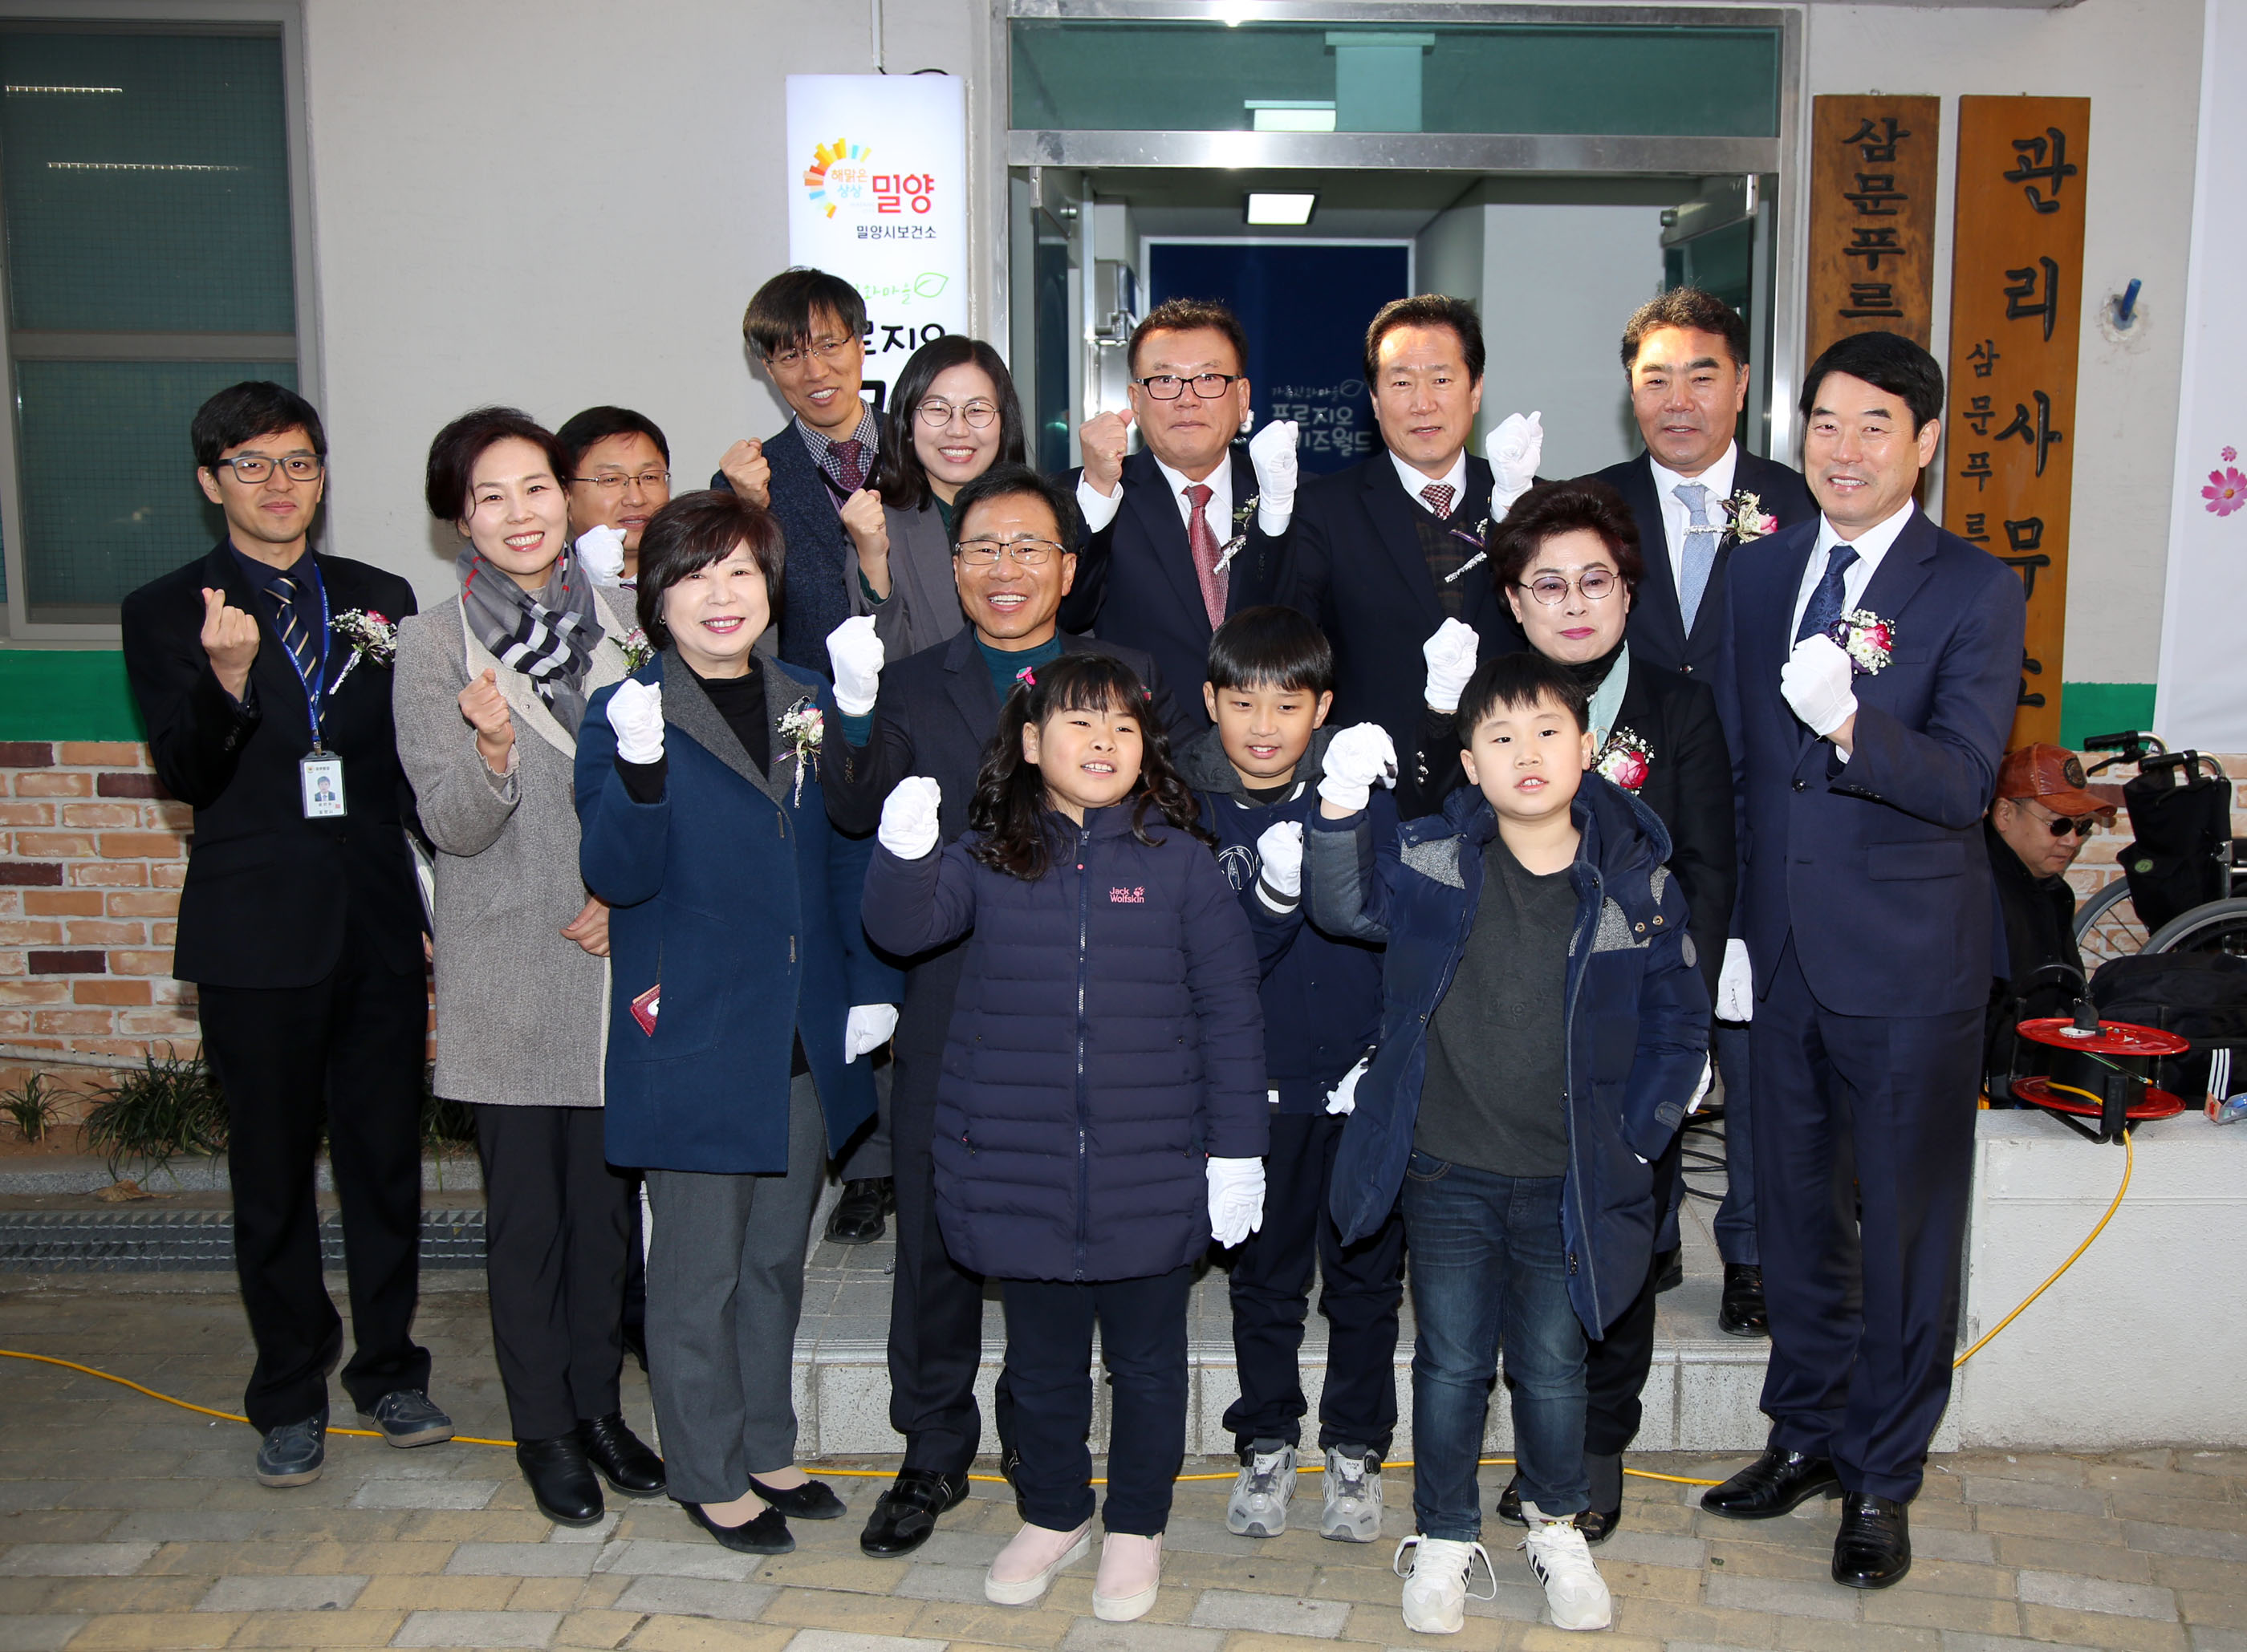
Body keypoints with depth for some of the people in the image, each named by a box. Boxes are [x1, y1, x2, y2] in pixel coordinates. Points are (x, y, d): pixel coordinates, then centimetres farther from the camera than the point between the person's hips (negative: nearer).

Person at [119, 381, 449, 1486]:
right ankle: (290, 1396, 21)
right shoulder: (165, 613, 2)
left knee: (386, 1156, 9)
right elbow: (183, 777, -9)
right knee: (272, 1174, 7)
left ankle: (388, 1367, 25)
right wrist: (228, 682, -28)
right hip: (257, 936, -2)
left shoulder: (380, 599, 11)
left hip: (380, 926, 3)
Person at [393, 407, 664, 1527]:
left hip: (618, 962, 3)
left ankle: (599, 1405, 27)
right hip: (508, 972, -3)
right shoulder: (434, 646, -4)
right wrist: (493, 748, -28)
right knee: (526, 1211, 5)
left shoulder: (621, 626, 5)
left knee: (608, 1197, 11)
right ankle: (545, 1431, 21)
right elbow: (453, 825, -9)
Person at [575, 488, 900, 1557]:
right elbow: (618, 876, -16)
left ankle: (768, 1450, 34)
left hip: (805, 1042, 5)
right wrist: (640, 767, -32)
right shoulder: (625, 715, -7)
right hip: (693, 1041, -5)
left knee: (777, 1258, 17)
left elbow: (847, 859, 13)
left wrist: (870, 983, 7)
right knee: (700, 1269, 6)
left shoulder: (810, 708, 7)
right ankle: (708, 1474, 24)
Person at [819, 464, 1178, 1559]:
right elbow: (857, 813, -3)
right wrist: (857, 714, -21)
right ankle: (934, 1455, 26)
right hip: (949, 1006, 1)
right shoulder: (908, 687, 7)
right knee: (935, 1232, 9)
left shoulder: (1130, 681, 5)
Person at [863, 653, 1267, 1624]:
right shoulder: (990, 857, 2)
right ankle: (1053, 1516, 38)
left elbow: (1230, 1013, -1)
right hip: (1022, 1168, 1)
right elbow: (903, 927, -10)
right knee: (1041, 1357, 16)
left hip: (1152, 1171, -1)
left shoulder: (1179, 862, -3)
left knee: (1146, 1358, 14)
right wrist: (903, 854, -31)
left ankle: (1137, 1526, 34)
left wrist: (1238, 1149, -3)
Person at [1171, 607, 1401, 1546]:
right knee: (1264, 1275, 15)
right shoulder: (1191, 811, -5)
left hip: (1364, 1080, 0)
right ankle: (1266, 1446, 32)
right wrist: (1272, 899, -30)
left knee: (1365, 1275, 12)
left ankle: (1355, 1450, 29)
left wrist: (1389, 1049, -15)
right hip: (1258, 1086, 0)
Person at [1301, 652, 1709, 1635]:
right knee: (1451, 1364, 12)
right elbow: (1347, 902, -12)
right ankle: (1444, 1538, 31)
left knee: (1553, 1367, 14)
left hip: (1572, 1180, 0)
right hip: (1448, 1174, 0)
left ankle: (1557, 1528, 39)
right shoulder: (1436, 862, -4)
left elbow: (1678, 1023, 2)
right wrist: (1342, 804, -28)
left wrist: (1638, 1137, -3)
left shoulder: (1636, 881, -6)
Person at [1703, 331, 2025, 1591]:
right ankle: (1808, 1431, 35)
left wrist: (1850, 723, -37)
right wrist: (1726, 924, 9)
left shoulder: (1975, 590, -8)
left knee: (1907, 1227, 8)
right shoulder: (1762, 573, 7)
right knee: (1798, 1207, 17)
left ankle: (1883, 1477, 23)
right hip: (1782, 953, 5)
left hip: (1908, 965, -4)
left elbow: (1963, 781, -19)